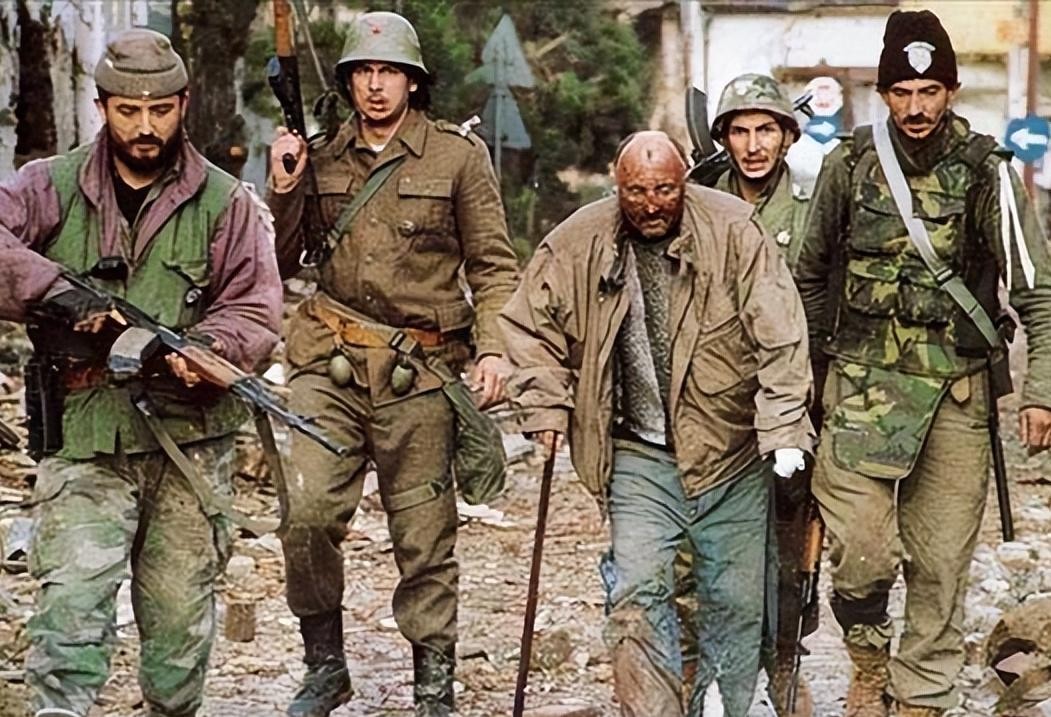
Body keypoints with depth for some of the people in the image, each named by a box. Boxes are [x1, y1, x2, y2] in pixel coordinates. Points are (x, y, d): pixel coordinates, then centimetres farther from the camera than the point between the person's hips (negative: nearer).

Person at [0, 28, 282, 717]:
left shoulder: (225, 202, 5)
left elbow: (256, 312, 0)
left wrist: (207, 350, -20)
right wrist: (57, 292, -22)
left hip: (190, 436, 1)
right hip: (83, 437, -1)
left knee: (182, 609, 9)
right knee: (72, 597, -16)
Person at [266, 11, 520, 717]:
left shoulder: (459, 155, 2)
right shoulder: (323, 156, 10)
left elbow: (493, 263, 2)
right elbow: (284, 259, 14)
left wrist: (494, 347, -11)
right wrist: (285, 190, -2)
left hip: (420, 370, -2)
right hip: (331, 365, 2)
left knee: (425, 534, 3)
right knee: (308, 513, -10)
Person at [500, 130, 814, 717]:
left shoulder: (735, 232, -11)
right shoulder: (577, 245, -5)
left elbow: (780, 336, -12)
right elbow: (529, 326, 10)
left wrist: (785, 430, -16)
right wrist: (546, 406, 0)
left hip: (731, 451, -1)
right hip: (640, 456, 1)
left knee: (737, 601, 9)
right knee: (639, 594, -9)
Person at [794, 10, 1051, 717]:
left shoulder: (987, 173, -3)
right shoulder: (849, 166, 1)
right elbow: (811, 272, 15)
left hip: (958, 391, 0)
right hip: (863, 384, 0)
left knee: (940, 564, 3)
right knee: (860, 552, -9)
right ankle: (869, 658, 21)